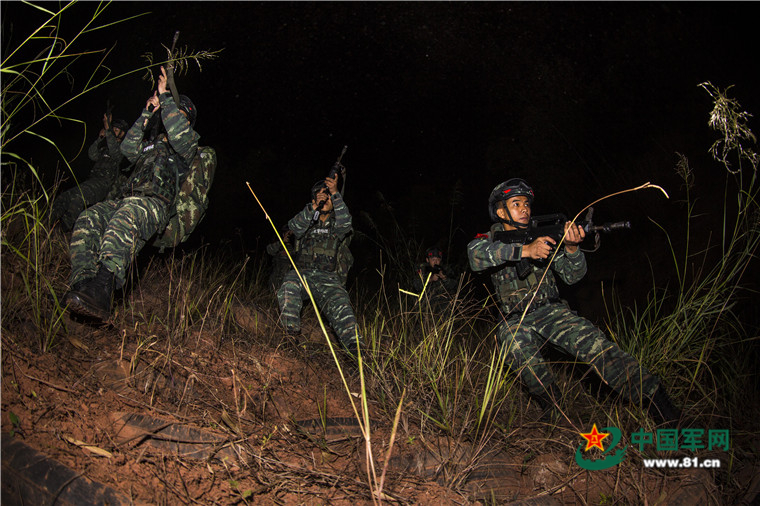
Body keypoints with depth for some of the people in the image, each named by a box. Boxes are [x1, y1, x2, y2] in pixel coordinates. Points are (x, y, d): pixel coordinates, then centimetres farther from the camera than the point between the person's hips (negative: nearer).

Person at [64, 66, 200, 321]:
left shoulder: (186, 147, 20)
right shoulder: (151, 144, 41)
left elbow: (179, 134, -4)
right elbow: (128, 149, 22)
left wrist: (165, 97, 5)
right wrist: (147, 114, 21)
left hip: (156, 204, -6)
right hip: (127, 200, 7)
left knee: (126, 217, -41)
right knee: (88, 219, -25)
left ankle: (103, 287, -59)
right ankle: (84, 284, -41)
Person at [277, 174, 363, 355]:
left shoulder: (336, 225, 20)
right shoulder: (307, 223, 22)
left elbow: (345, 223, -6)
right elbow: (294, 226, -2)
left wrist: (335, 193, -14)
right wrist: (313, 208, -15)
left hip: (327, 277, 0)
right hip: (301, 273, 1)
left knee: (340, 303, -29)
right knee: (289, 288, -34)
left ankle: (354, 343, -46)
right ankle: (291, 335, -39)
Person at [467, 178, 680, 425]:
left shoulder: (543, 235, 9)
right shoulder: (490, 239, 4)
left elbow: (572, 276, 3)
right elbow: (476, 254, -22)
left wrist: (570, 247, -19)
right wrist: (525, 250, -33)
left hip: (550, 311, 1)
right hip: (514, 321, -1)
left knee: (593, 341, -25)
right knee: (520, 349, -33)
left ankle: (655, 399, -28)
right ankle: (554, 410, -9)